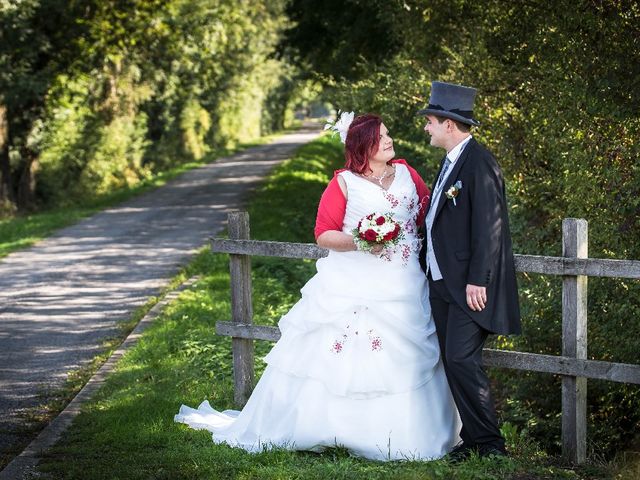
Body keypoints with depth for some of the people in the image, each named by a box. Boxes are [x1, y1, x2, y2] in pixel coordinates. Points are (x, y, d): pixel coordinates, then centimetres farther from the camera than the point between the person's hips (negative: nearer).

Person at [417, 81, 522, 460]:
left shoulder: (479, 163, -14)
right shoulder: (453, 161, 16)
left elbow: (489, 226, -19)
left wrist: (477, 280, -22)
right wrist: (427, 263, 18)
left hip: (470, 284, -10)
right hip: (444, 282, 10)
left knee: (462, 358, -14)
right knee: (454, 361, 9)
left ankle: (490, 443, -5)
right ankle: (473, 440, 15)